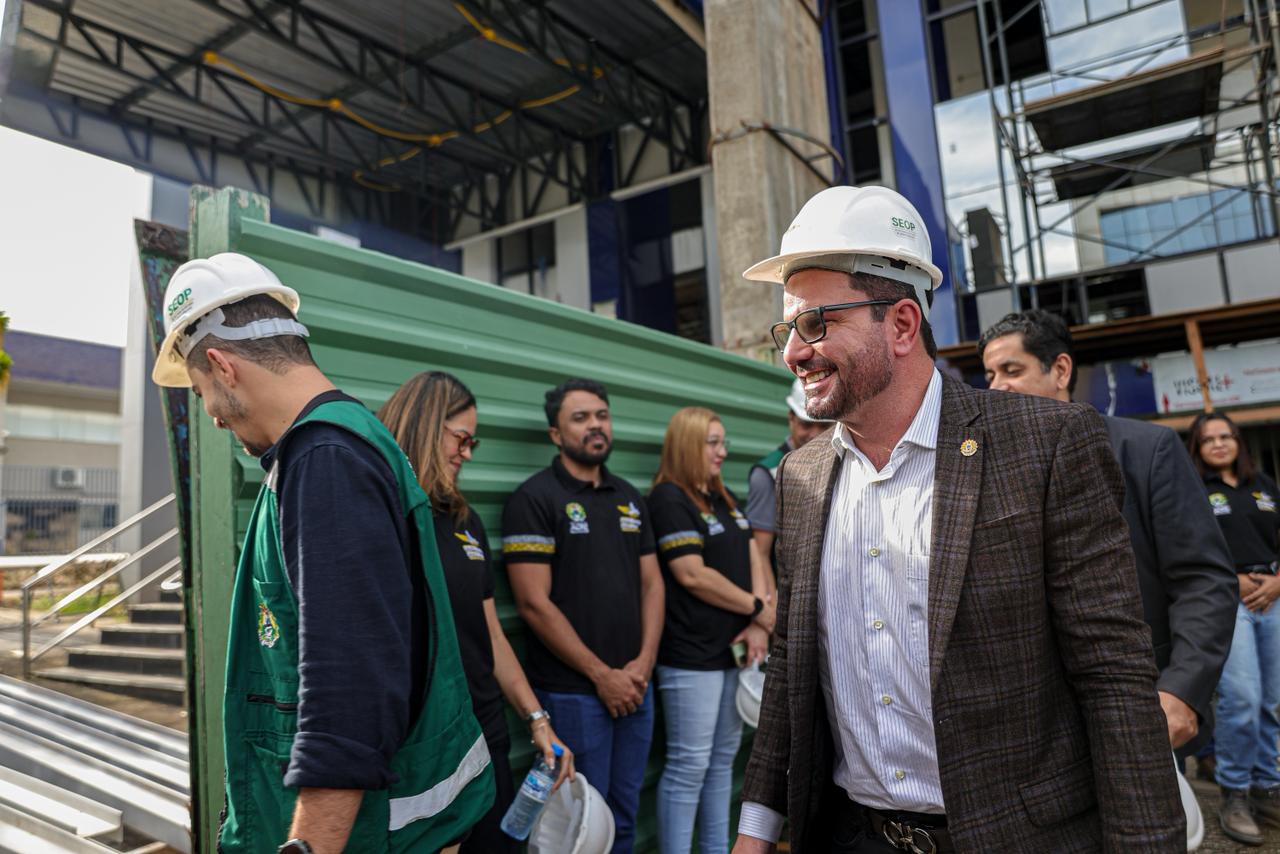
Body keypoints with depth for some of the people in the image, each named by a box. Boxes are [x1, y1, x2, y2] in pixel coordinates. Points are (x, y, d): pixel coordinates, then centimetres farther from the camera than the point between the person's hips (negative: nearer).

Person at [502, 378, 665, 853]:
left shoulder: (630, 498, 11)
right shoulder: (535, 499, -9)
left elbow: (652, 584, 11)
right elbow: (534, 603, -14)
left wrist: (644, 662, -3)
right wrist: (602, 675, -12)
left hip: (635, 687, 6)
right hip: (573, 692, -6)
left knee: (624, 814, 16)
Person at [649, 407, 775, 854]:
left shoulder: (725, 498, 15)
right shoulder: (668, 499, -11)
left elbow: (753, 557, 11)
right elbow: (693, 575, -17)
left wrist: (759, 623, -4)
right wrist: (758, 607, -8)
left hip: (734, 649, 8)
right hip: (692, 656, -8)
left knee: (723, 759, 16)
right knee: (688, 766, 0)